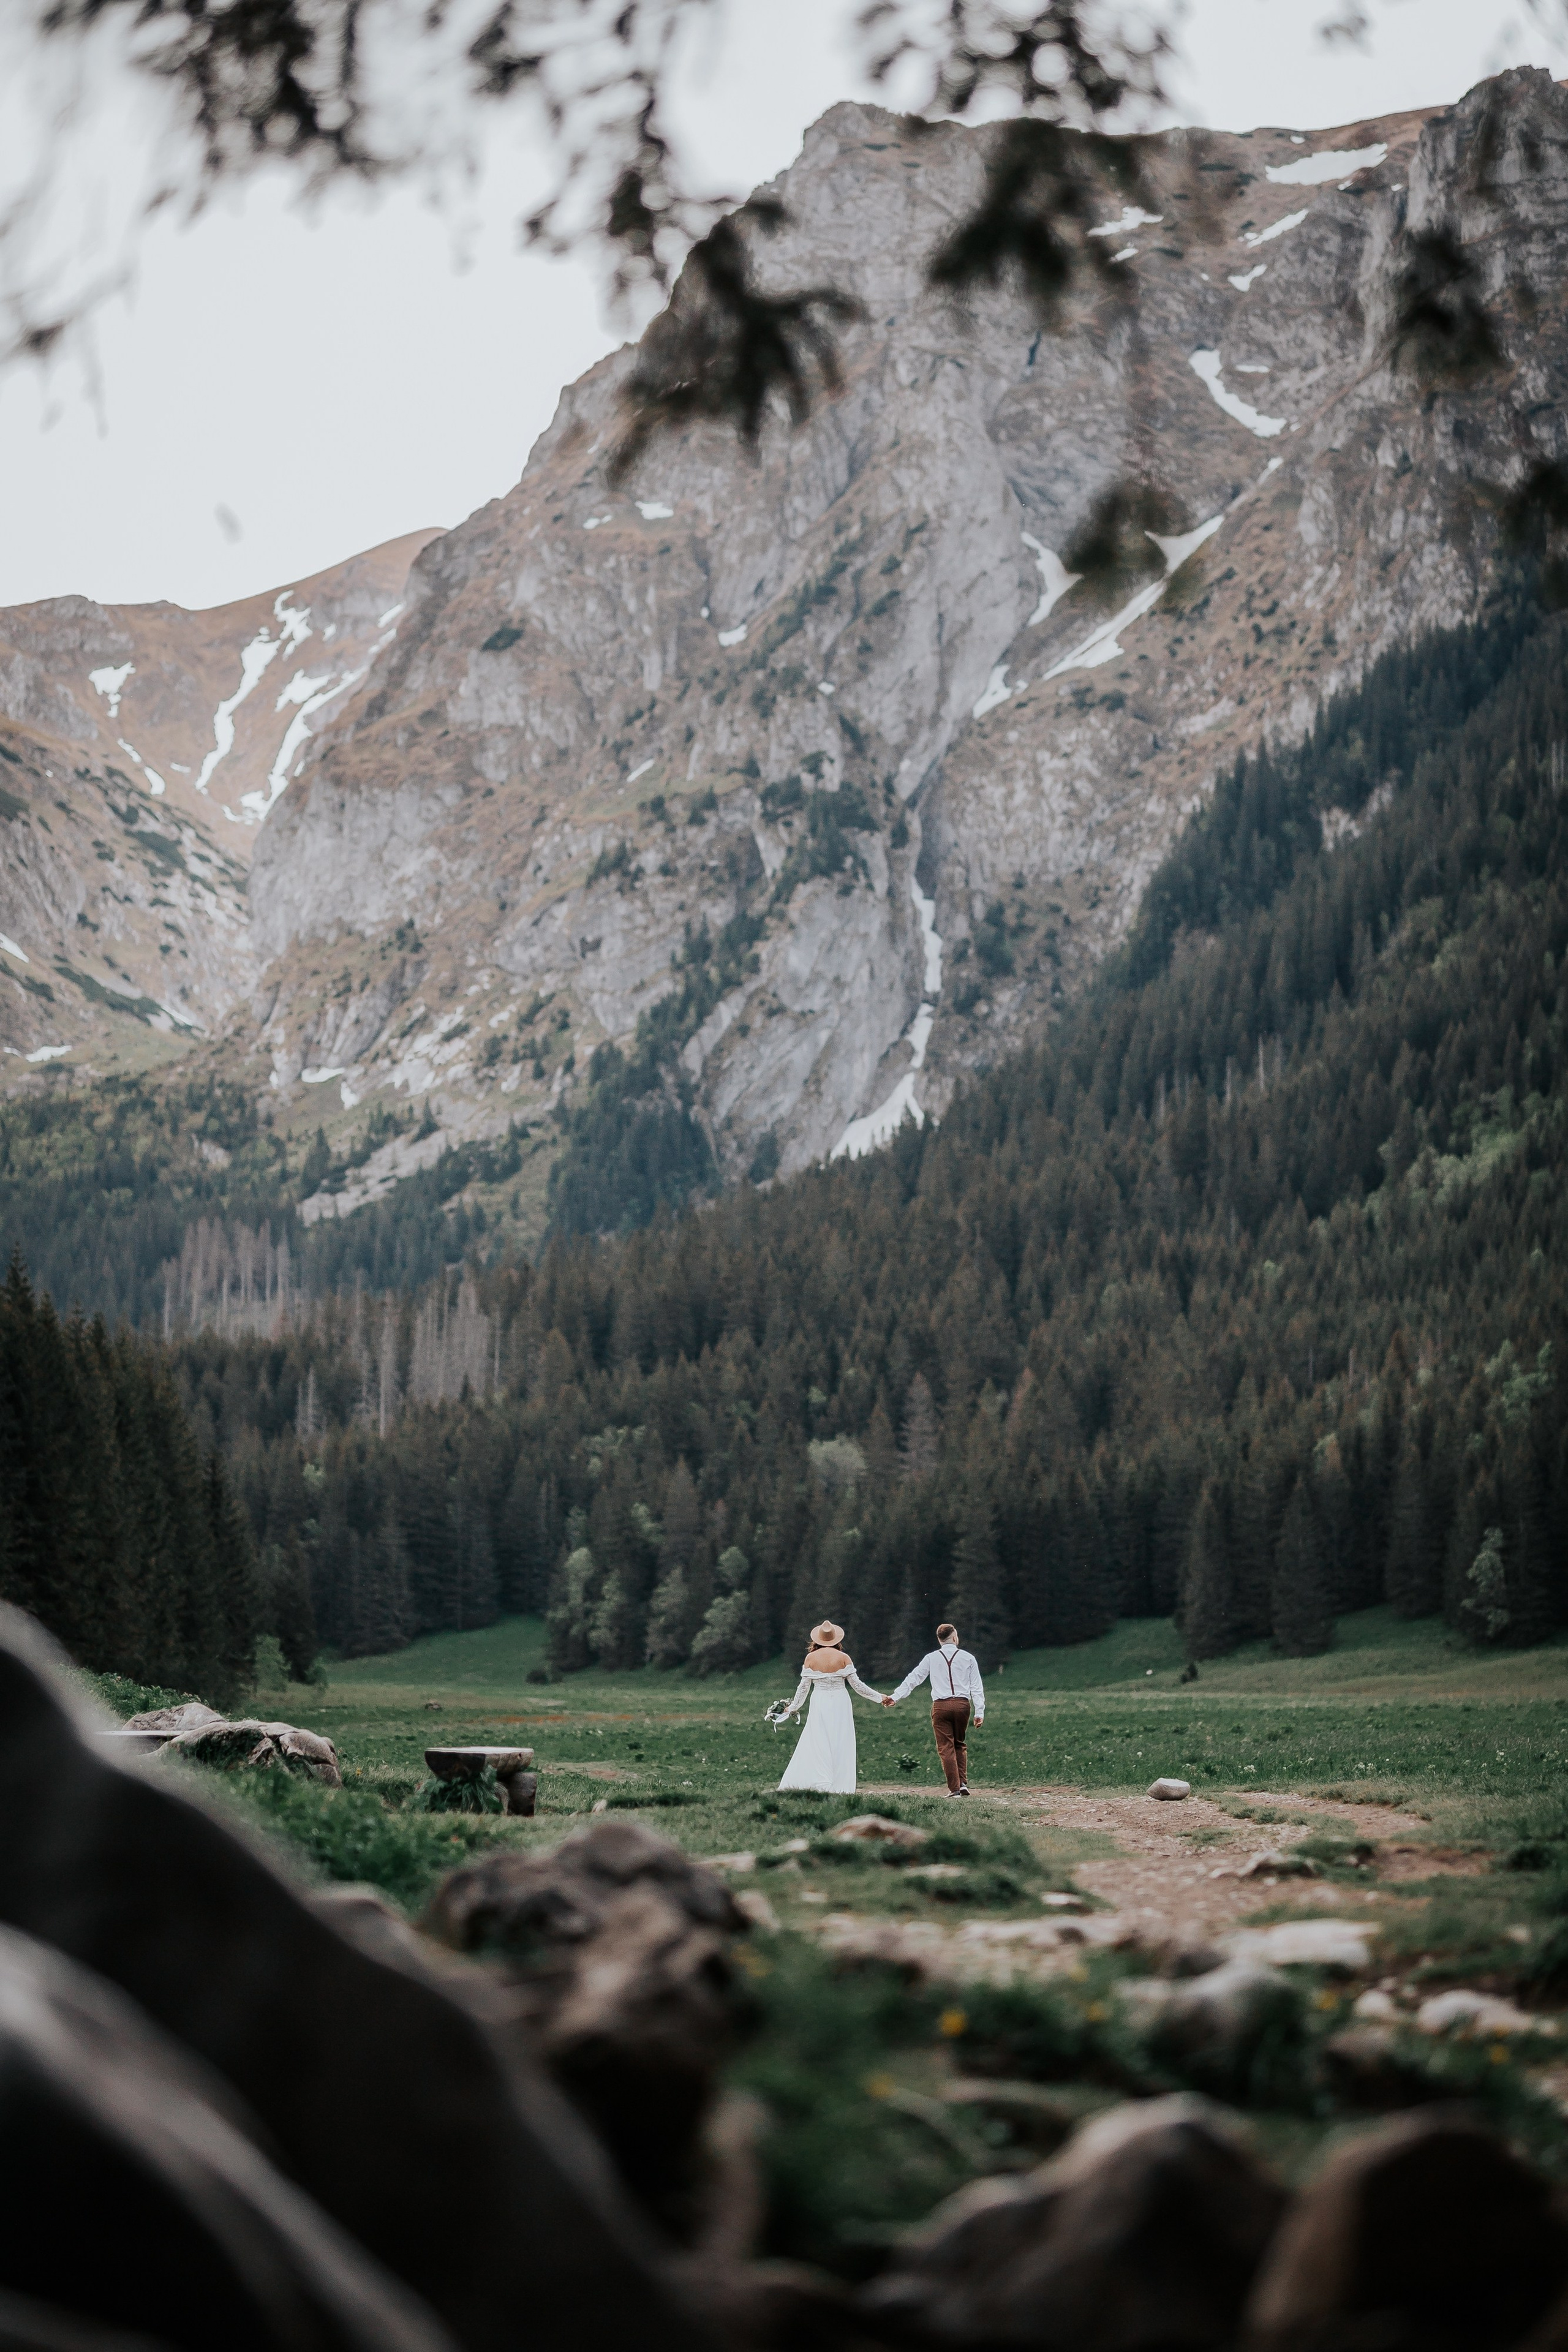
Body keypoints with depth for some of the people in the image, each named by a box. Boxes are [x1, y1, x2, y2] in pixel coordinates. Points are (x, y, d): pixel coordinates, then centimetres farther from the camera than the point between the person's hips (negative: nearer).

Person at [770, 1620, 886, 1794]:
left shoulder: (811, 1658, -1)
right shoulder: (843, 1658, -2)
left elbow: (804, 1687, 2)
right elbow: (857, 1685, -1)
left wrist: (793, 1707, 17)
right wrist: (879, 1697, 9)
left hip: (820, 1704, 0)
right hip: (840, 1703, 0)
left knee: (819, 1746, 3)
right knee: (841, 1746, 4)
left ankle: (823, 1785, -5)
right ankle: (842, 1789, 0)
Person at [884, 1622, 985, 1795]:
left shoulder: (931, 1658, 5)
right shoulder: (968, 1658, 5)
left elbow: (913, 1678, 6)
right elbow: (976, 1687, 4)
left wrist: (896, 1697, 11)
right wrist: (979, 1712, 6)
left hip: (941, 1705, -1)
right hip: (963, 1704, 1)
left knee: (946, 1748, 1)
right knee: (960, 1744, 18)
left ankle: (954, 1788, -4)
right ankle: (963, 1783, 7)